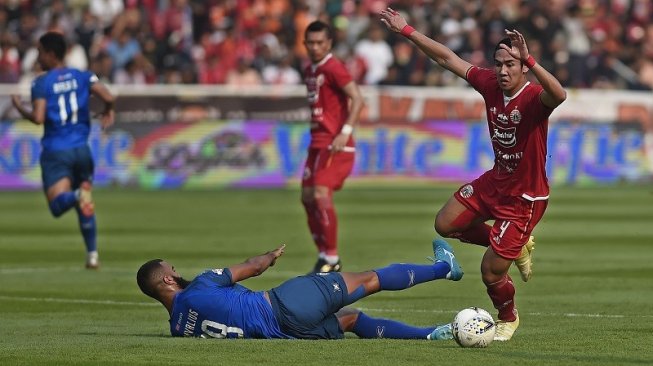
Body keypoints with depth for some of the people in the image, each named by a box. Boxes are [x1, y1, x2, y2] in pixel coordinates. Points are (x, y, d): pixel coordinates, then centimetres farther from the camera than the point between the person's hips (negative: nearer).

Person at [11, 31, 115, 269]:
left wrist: (19, 108, 3)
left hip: (55, 151, -4)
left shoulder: (41, 83, -6)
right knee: (86, 207, 17)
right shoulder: (82, 77, 4)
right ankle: (92, 255, 12)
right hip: (81, 149, 4)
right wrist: (108, 112, 13)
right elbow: (108, 98, -8)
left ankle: (78, 195, -42)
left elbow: (38, 118, -16)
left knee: (58, 204, -9)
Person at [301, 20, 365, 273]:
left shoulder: (332, 68, -12)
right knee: (308, 197, 8)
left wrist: (345, 132, -28)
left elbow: (357, 99, -19)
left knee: (321, 195, -18)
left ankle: (332, 259, -12)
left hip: (335, 144, -10)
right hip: (317, 143, 10)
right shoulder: (309, 71, 15)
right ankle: (323, 255, 18)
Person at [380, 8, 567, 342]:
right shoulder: (490, 84, -9)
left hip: (525, 198, -7)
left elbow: (559, 95, -53)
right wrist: (407, 31, 2)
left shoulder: (534, 99, -28)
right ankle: (517, 247, 30)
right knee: (446, 224, 16)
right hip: (494, 182, 7)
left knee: (491, 272, 0)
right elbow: (448, 59, 1)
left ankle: (508, 319, 34)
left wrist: (527, 59, -64)